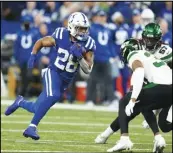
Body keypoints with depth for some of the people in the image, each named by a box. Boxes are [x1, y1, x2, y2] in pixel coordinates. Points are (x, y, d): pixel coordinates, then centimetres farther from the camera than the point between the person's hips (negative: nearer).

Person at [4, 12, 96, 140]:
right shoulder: (61, 36, -14)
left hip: (66, 80, 3)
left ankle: (21, 102, 38)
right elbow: (40, 42, 4)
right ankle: (32, 127, -27)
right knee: (53, 96, -33)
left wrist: (79, 56, -28)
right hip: (54, 72, -3)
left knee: (38, 109, 6)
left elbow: (88, 70, -12)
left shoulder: (88, 44, -12)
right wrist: (33, 55, -11)